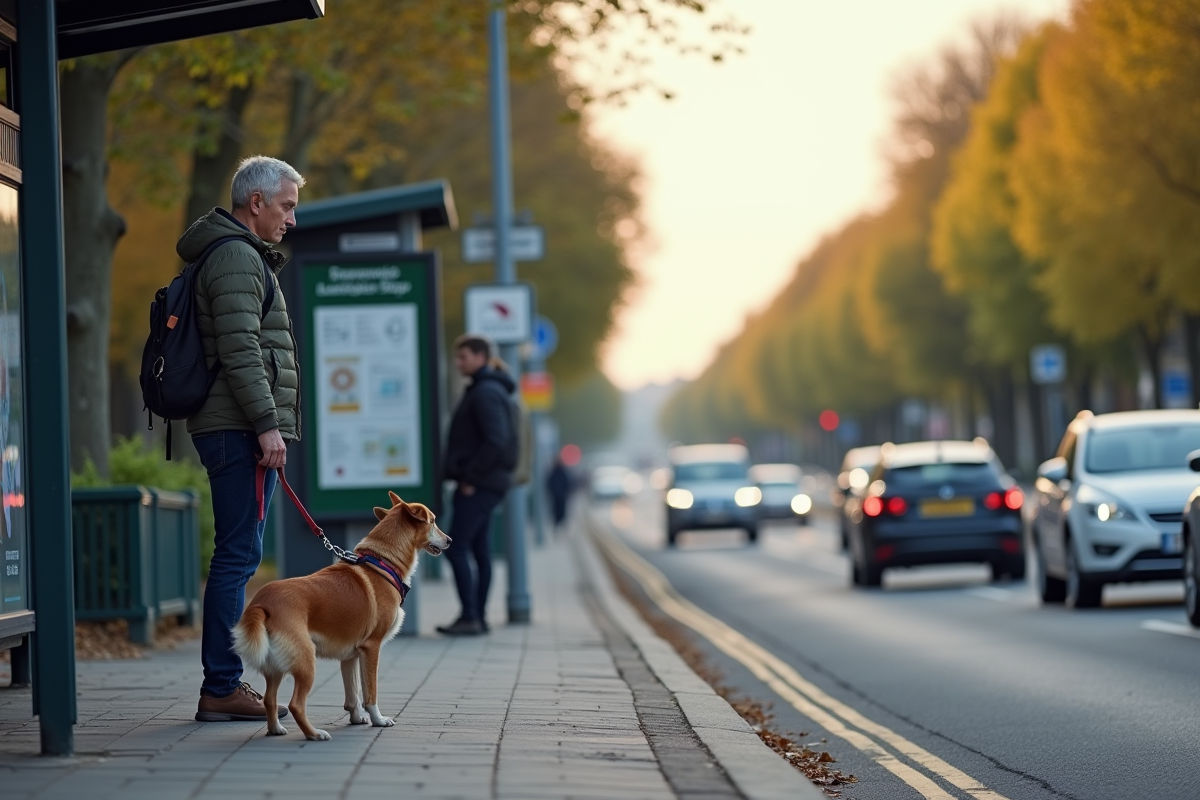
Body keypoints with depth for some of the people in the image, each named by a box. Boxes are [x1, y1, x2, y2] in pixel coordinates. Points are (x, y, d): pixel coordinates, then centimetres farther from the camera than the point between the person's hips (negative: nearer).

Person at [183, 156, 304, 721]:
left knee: (238, 554, 11)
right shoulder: (237, 257, -10)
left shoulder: (244, 256, 24)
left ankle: (225, 683, 14)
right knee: (239, 554, -11)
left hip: (239, 429, 11)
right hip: (240, 429, -11)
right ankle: (221, 688, -12)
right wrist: (267, 425, -21)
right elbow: (239, 350, -19)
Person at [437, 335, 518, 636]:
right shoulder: (482, 389, 17)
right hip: (483, 484, 11)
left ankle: (470, 617, -11)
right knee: (479, 549, 10)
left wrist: (470, 476, -18)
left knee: (457, 548, -10)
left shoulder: (486, 393, -14)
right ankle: (477, 617, 12)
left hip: (479, 485, -11)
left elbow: (496, 440, -23)